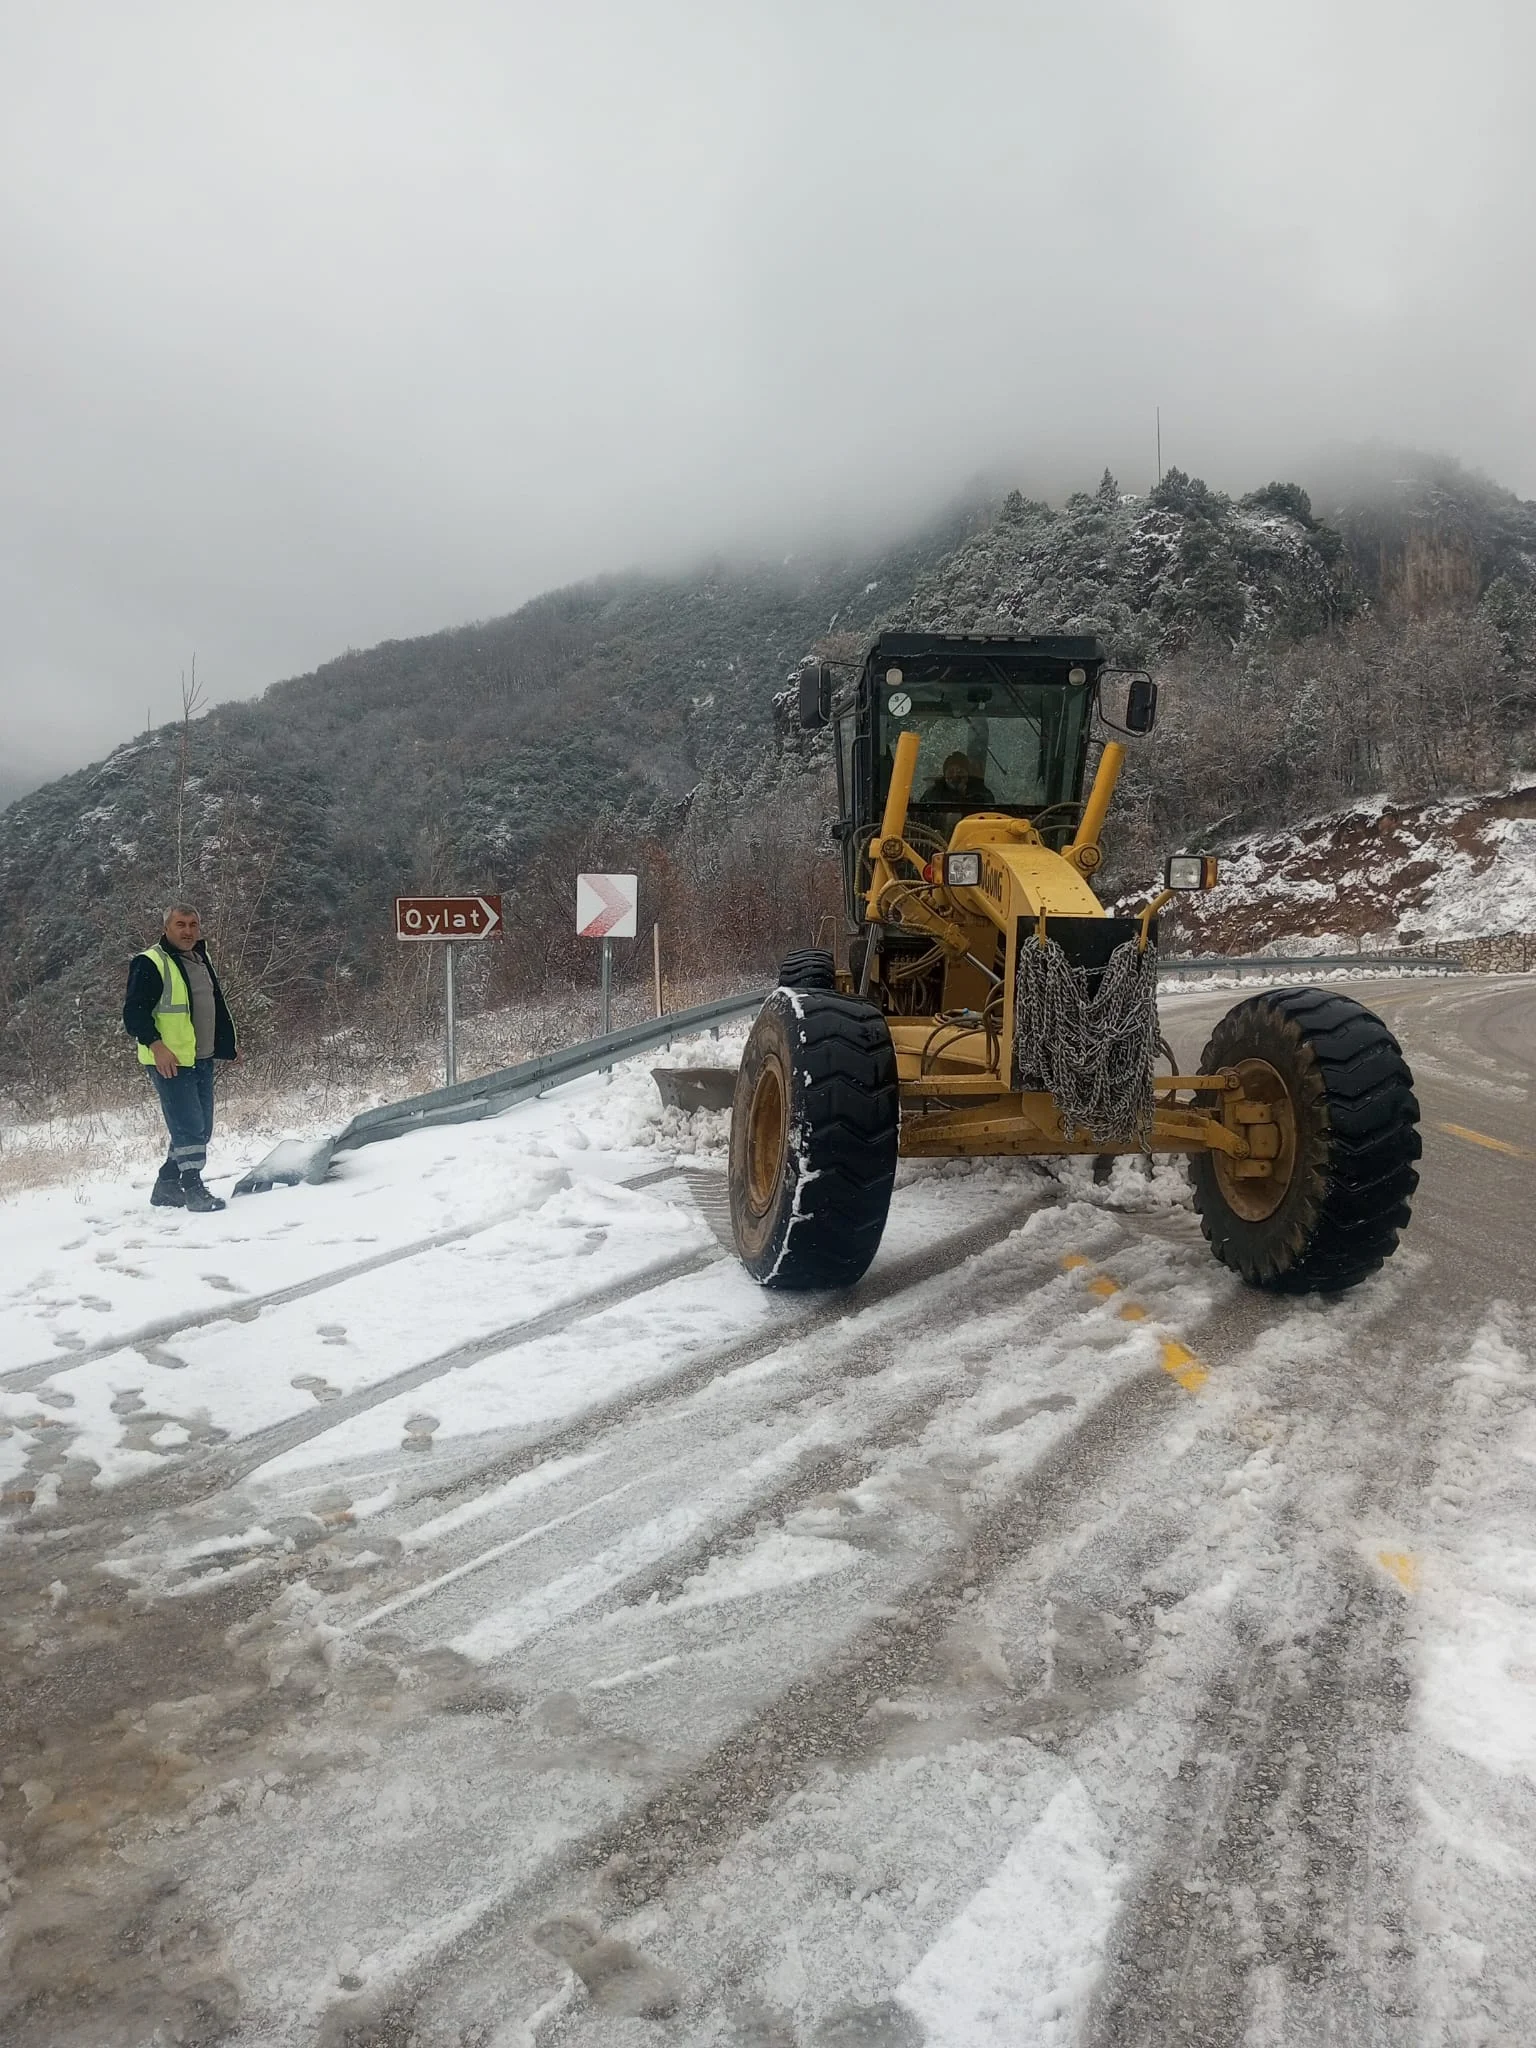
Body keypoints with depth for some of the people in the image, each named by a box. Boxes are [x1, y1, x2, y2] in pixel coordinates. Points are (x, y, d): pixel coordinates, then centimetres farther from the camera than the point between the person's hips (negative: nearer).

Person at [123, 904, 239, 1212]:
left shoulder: (201, 961, 16)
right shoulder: (150, 963, -9)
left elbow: (217, 1007, 28)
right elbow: (134, 1012, -15)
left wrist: (229, 1043, 25)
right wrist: (156, 1045, -27)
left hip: (202, 1060, 9)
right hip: (170, 1062, -9)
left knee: (201, 1129, 11)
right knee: (189, 1127, -12)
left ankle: (166, 1187, 22)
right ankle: (194, 1190, -3)